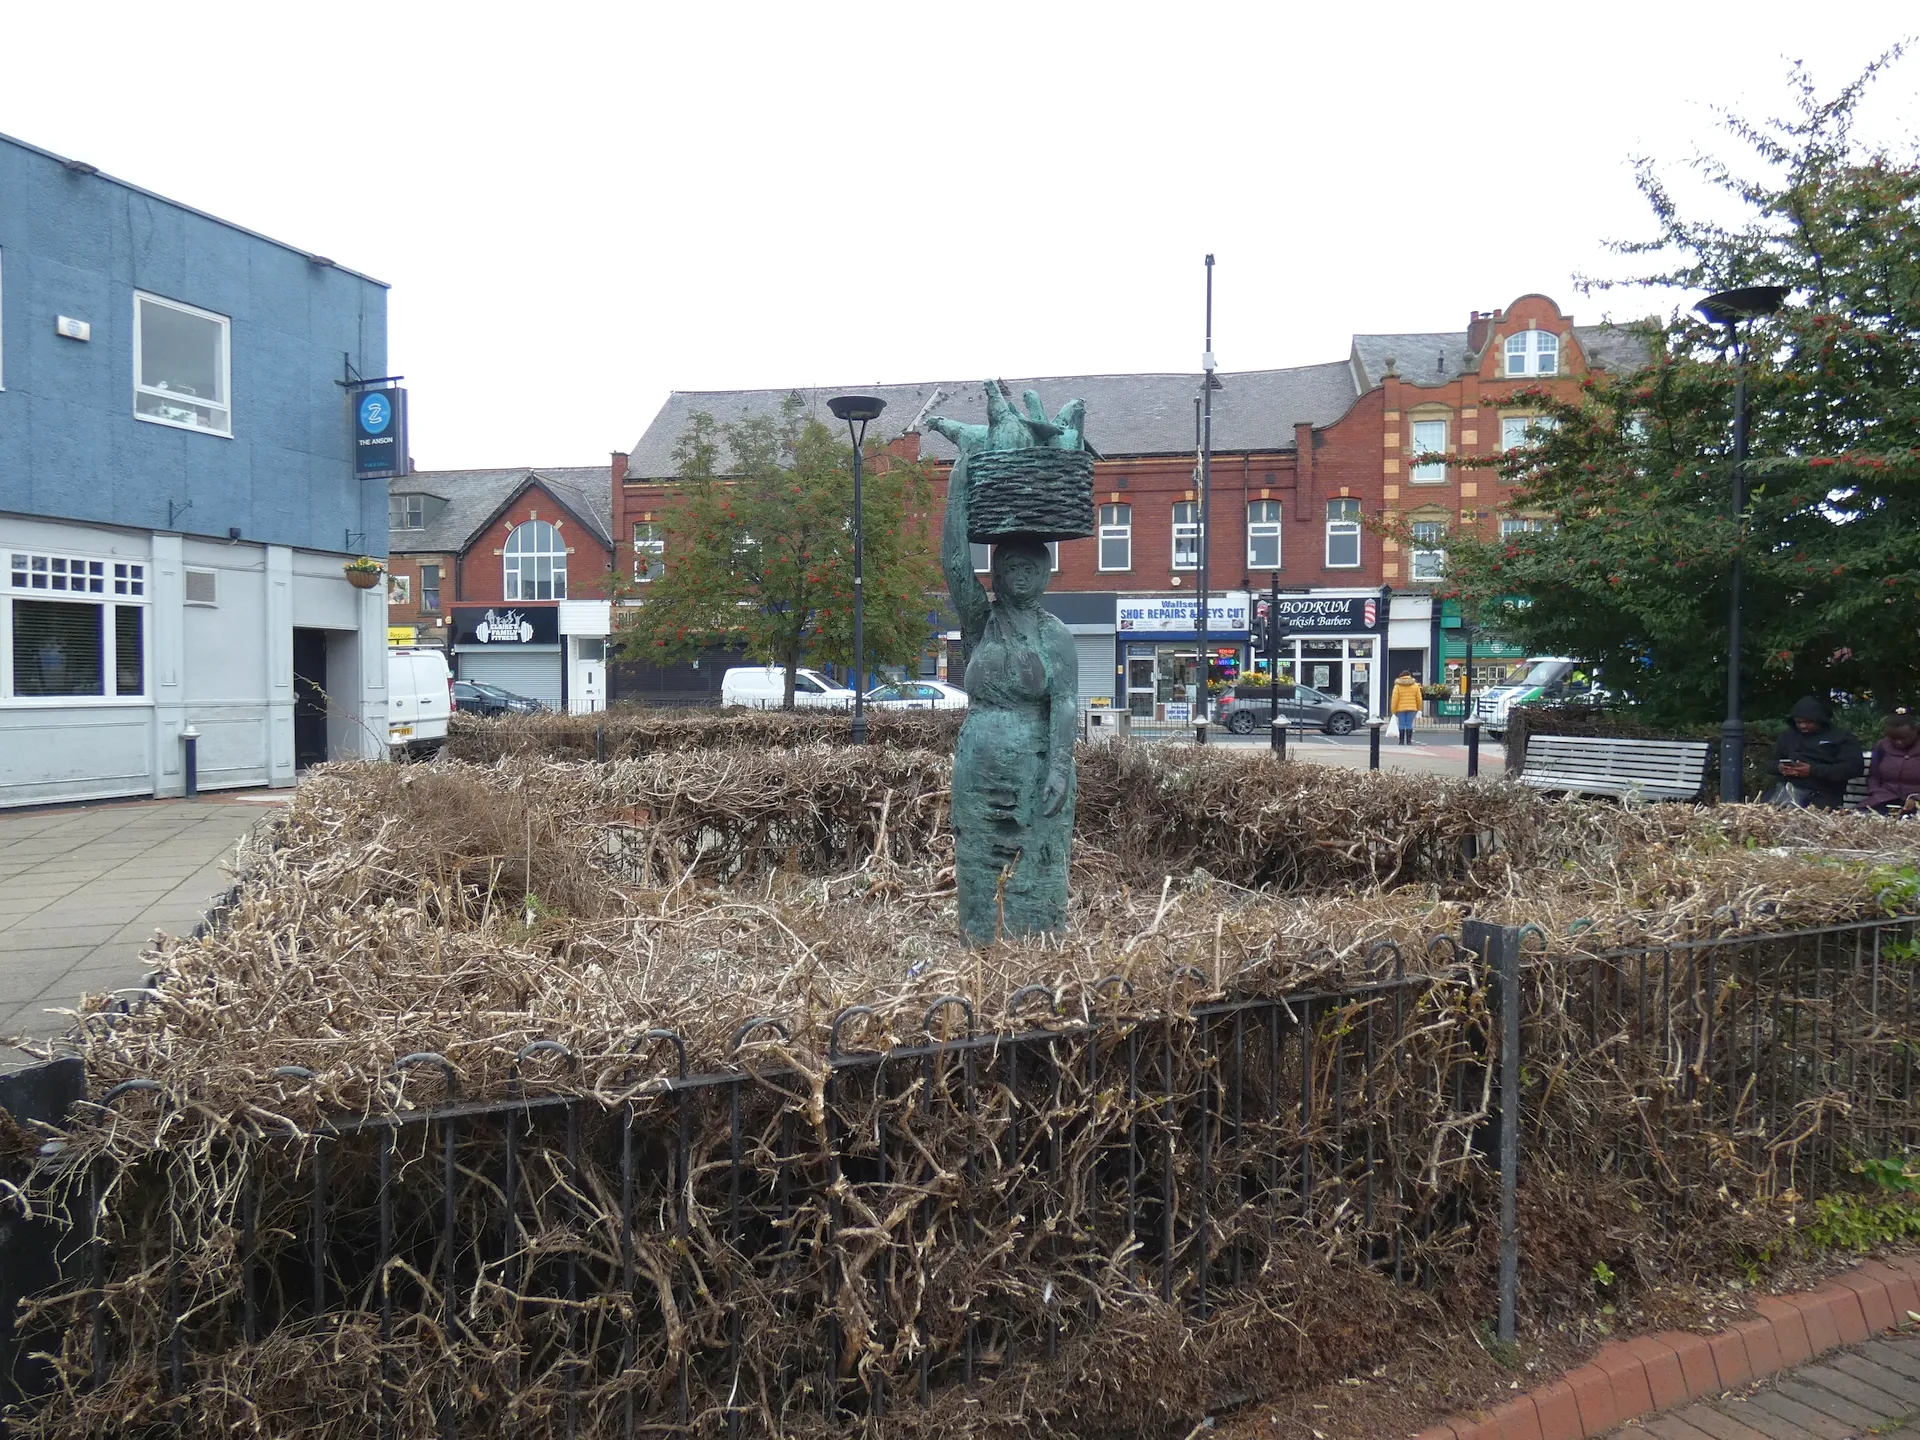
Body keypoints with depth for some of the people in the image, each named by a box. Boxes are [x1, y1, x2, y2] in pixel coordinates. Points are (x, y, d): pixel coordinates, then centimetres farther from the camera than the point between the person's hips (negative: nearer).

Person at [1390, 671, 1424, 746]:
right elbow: (1419, 698, 5)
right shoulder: (1415, 685, 4)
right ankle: (1409, 741, 2)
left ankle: (1401, 741, 2)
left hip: (1400, 709, -1)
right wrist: (1418, 708, 17)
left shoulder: (1397, 686, -3)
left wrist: (1393, 711, -1)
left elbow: (1394, 699, -6)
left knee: (1402, 725, 1)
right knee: (1409, 725, 4)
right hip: (1411, 709, 1)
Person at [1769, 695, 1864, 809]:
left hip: (1823, 794, -3)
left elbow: (1854, 767, -5)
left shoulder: (1842, 737, 9)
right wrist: (1779, 767, -2)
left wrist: (1813, 770, -14)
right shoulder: (1788, 735, 23)